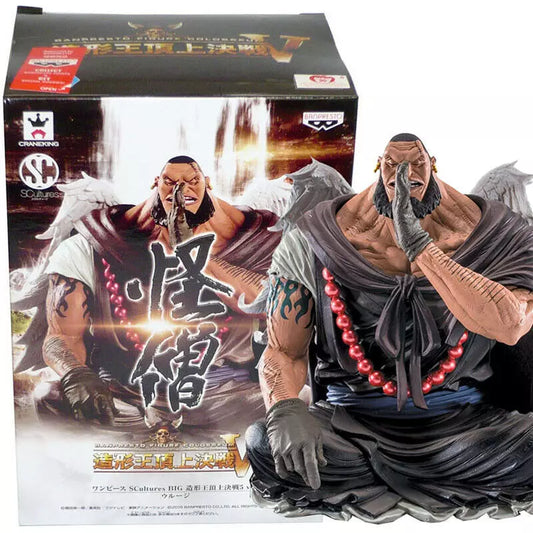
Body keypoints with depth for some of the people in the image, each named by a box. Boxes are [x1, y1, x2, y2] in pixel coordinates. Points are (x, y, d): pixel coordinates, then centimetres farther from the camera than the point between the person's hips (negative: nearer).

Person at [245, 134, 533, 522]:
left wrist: (419, 246, -22)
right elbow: (283, 351, 0)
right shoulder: (314, 245, -2)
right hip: (352, 422, 1)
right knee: (265, 448, -30)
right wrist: (285, 410, -23)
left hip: (461, 423, 0)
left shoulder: (499, 239, -2)